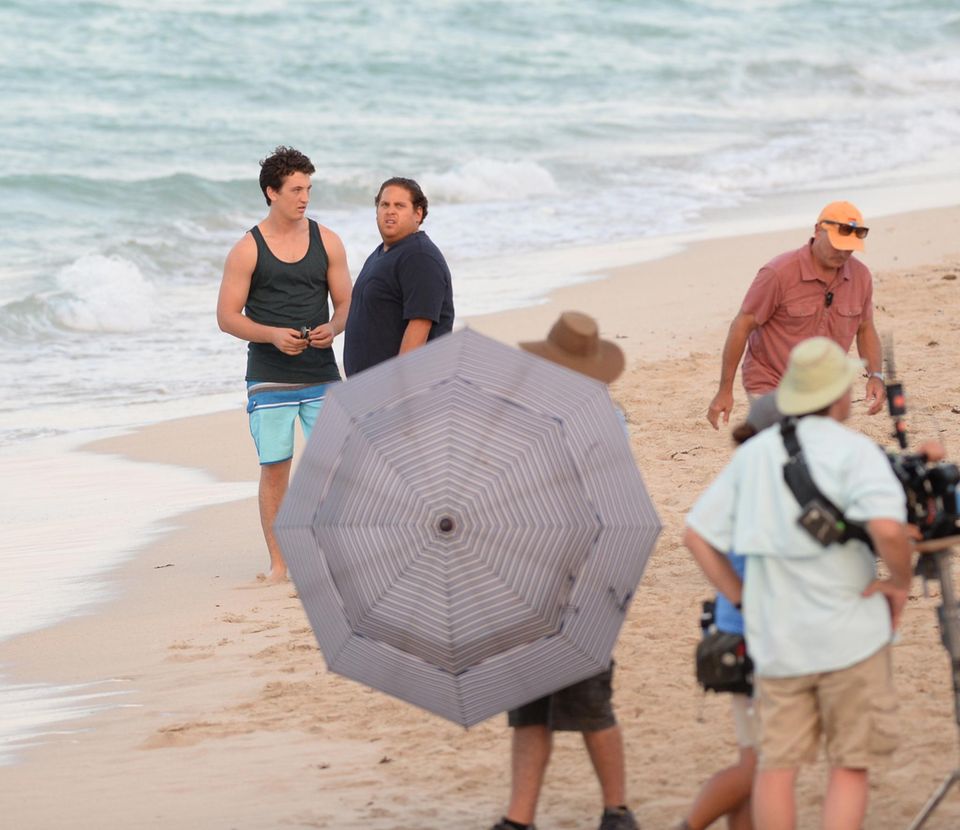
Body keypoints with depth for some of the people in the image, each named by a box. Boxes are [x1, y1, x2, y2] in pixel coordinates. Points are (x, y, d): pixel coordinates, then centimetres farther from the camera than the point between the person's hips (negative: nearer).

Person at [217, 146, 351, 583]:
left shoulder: (326, 241, 5)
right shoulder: (247, 250, -4)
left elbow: (346, 302, 9)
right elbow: (227, 316, -3)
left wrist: (333, 327, -14)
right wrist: (273, 335, -18)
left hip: (321, 374, 2)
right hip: (269, 378, -2)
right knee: (274, 467, 0)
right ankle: (277, 562, 9)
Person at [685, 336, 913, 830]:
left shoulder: (753, 453, 9)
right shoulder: (852, 450, -10)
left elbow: (697, 534, 10)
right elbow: (887, 527, -26)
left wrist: (740, 598, 12)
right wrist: (900, 581, -9)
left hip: (775, 636, 4)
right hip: (848, 633, -4)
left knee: (776, 765, 8)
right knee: (850, 766, 4)